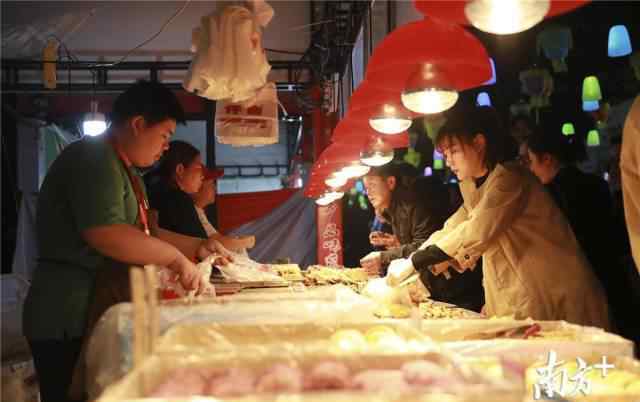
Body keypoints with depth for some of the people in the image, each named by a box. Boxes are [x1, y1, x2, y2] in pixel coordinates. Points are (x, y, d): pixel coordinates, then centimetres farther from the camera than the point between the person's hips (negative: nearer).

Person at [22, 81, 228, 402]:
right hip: (70, 319, -10)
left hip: (97, 312, 10)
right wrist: (176, 257, -17)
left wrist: (195, 247, 12)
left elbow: (140, 234, 25)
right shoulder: (93, 159, -15)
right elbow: (105, 234, -26)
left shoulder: (124, 168, 18)